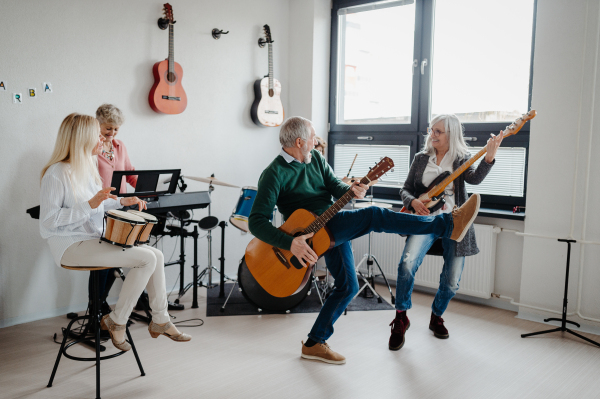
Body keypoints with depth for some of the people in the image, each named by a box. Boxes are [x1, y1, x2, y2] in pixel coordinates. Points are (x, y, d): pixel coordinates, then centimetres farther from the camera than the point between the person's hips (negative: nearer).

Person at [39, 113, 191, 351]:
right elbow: (49, 220, -20)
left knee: (157, 255, -3)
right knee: (147, 258, -21)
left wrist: (121, 202, 8)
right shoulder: (56, 173, -16)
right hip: (71, 245, -9)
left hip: (94, 238, 9)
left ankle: (160, 321, 8)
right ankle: (116, 322, -5)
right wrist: (91, 204, -27)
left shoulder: (89, 165, 11)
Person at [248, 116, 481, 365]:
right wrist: (290, 243, -33)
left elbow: (334, 186, 4)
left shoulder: (315, 158, 9)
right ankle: (449, 224, -22)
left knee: (348, 286, 14)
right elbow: (256, 222, -19)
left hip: (335, 228, 9)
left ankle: (314, 344, 21)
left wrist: (350, 190, -21)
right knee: (375, 216, -23)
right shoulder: (274, 174, -14)